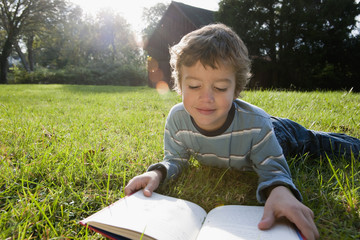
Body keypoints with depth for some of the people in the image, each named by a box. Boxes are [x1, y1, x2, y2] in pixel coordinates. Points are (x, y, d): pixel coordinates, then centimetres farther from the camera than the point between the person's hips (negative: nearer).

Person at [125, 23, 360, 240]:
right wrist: (158, 172, -45)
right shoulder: (177, 119, -35)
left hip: (278, 134, -1)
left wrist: (279, 190, -59)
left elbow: (273, 169, -35)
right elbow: (175, 159, -22)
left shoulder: (256, 124, -44)